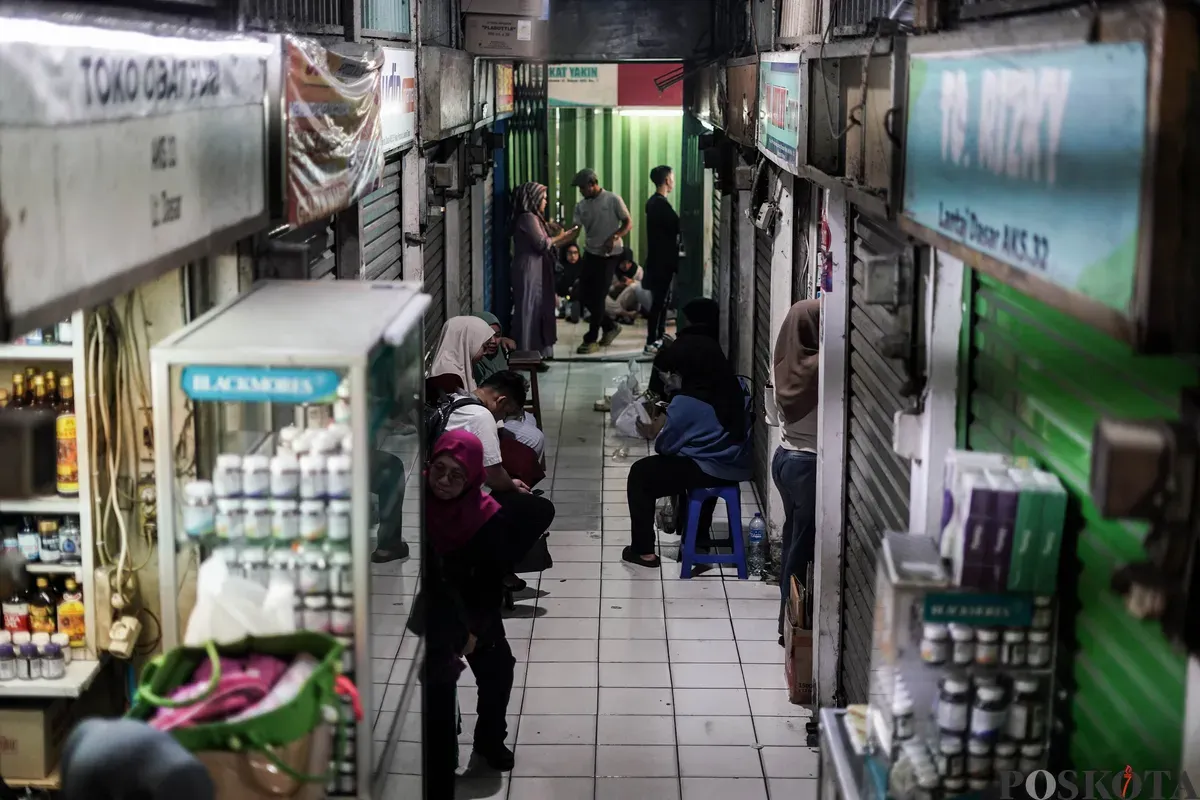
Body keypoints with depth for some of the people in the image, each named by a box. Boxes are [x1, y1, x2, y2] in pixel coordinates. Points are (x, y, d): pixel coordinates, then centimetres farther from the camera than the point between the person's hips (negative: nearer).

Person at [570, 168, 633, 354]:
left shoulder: (613, 200, -8)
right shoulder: (581, 206, 5)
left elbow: (629, 223, -6)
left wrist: (613, 238, -21)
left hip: (610, 255, -6)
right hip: (590, 253, 6)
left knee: (597, 297, -6)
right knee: (584, 294, 5)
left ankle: (591, 340, 3)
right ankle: (610, 326, 24)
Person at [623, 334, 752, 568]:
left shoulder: (685, 402, -19)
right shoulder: (736, 388, 2)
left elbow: (665, 445, -9)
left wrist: (656, 432, 14)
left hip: (707, 473, -7)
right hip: (736, 469, 8)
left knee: (640, 474, 10)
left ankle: (643, 550, 12)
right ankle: (699, 536, 49)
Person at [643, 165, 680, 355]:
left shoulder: (653, 202, 12)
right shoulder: (661, 204, -19)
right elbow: (678, 227, -18)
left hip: (658, 258, 10)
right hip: (663, 260, -10)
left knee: (662, 298, 17)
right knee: (659, 300, -7)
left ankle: (660, 337, 25)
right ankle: (651, 342, -5)